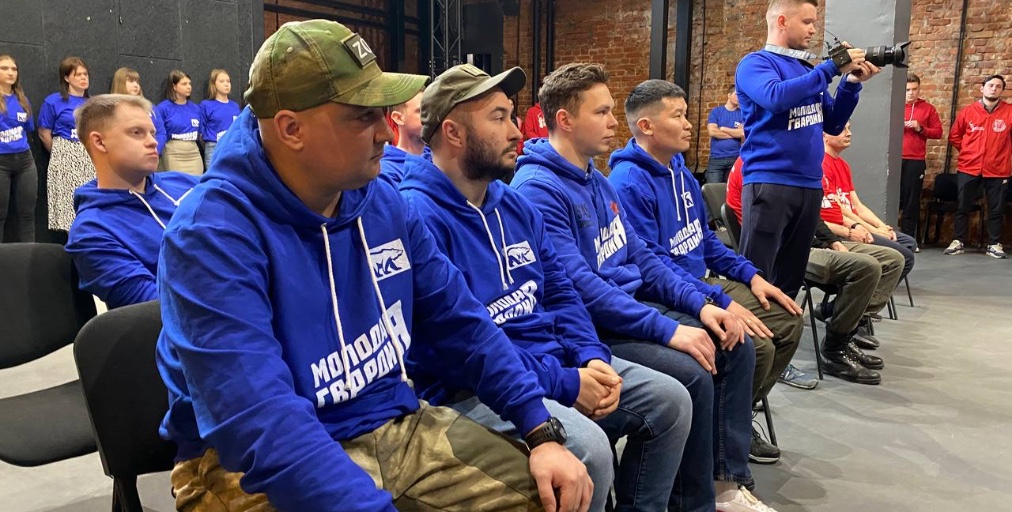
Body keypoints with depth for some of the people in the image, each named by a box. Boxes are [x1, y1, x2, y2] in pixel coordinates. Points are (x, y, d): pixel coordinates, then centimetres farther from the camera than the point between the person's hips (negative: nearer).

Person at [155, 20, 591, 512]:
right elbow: (260, 425, -30)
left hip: (397, 426, 6)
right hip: (260, 468, -5)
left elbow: (458, 324, 6)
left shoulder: (382, 202, 0)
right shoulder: (211, 234, -21)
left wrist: (542, 430, -2)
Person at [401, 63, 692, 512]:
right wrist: (563, 384, -20)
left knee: (670, 400, 5)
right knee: (588, 447, -30)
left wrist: (592, 357, -4)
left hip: (554, 360, 9)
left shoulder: (515, 206, 12)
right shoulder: (418, 215, -18)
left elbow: (560, 293, 15)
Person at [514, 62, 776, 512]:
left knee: (736, 346, 5)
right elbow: (578, 286, -26)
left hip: (632, 308, 10)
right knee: (691, 376, -25)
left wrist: (699, 304, 2)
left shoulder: (597, 180, 13)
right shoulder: (538, 189, -18)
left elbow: (640, 256, 15)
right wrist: (667, 329, -25)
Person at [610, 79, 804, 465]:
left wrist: (750, 275, 7)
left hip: (704, 283, 10)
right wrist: (721, 303, -27)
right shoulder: (629, 183, -19)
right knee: (755, 344, -24)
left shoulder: (680, 171, 11)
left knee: (788, 321, 10)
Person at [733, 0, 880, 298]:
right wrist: (832, 67, -16)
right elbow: (777, 97, -23)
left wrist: (851, 83, 5)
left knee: (790, 278, 13)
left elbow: (833, 124, 19)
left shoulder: (807, 69, 16)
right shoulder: (756, 63, -3)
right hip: (769, 183, -7)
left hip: (810, 184, 7)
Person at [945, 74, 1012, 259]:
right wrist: (968, 151, 7)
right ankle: (958, 242, 14)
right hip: (968, 168, 1)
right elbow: (954, 136, 12)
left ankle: (994, 244, 15)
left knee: (996, 209, 6)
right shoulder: (968, 112, 2)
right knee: (962, 207, 5)